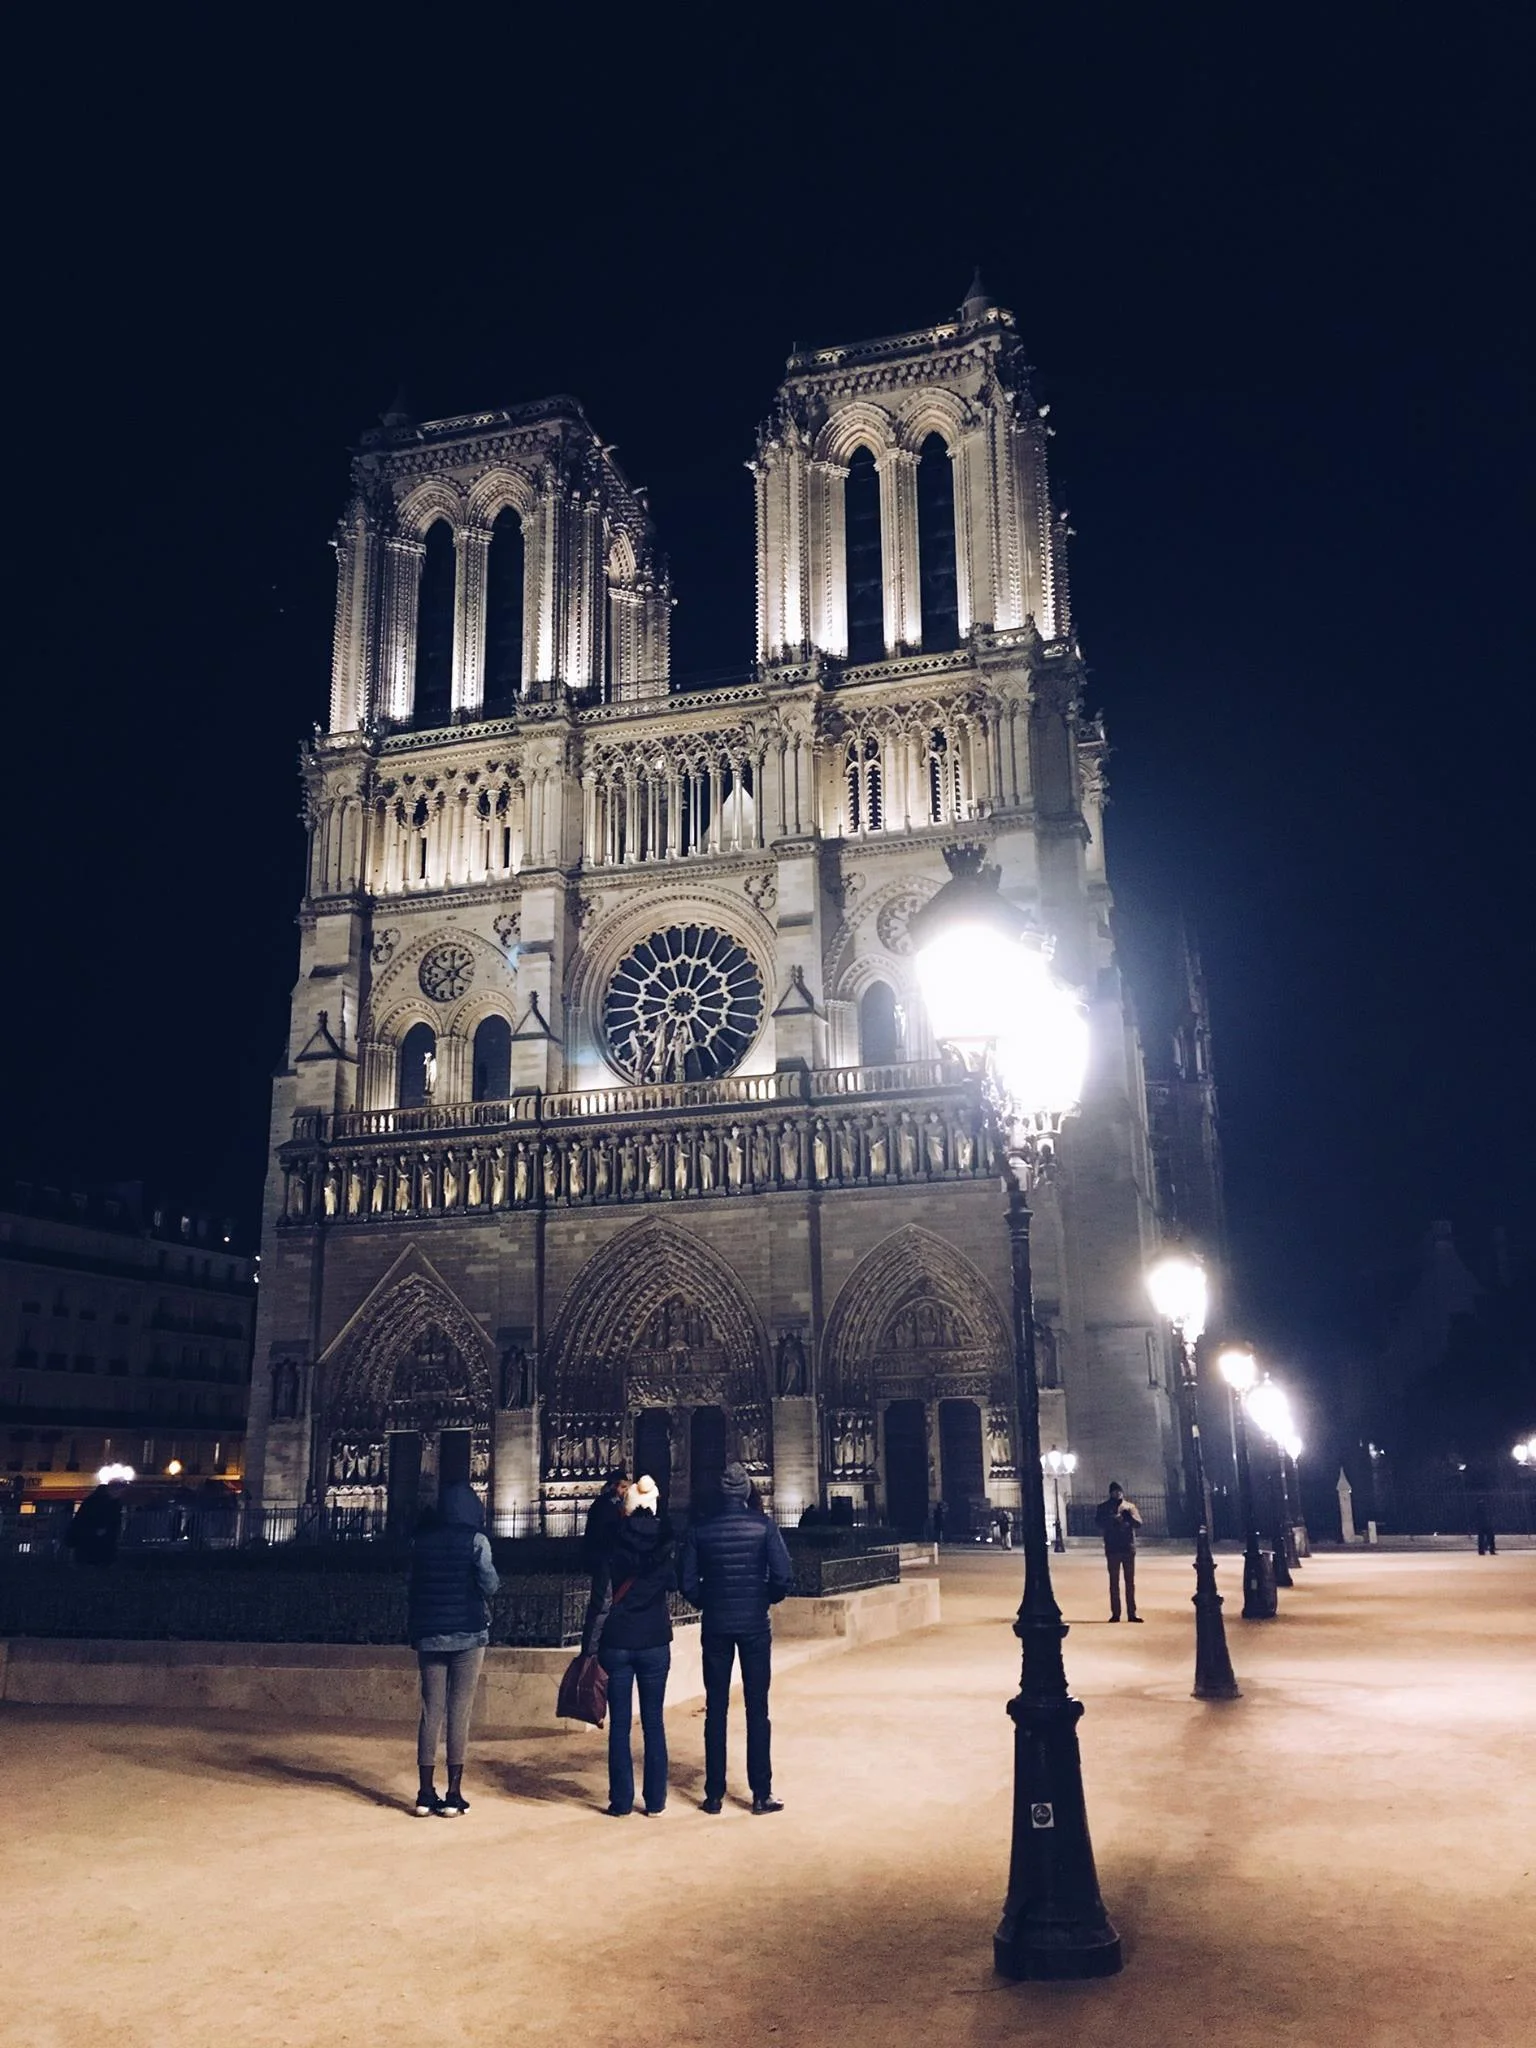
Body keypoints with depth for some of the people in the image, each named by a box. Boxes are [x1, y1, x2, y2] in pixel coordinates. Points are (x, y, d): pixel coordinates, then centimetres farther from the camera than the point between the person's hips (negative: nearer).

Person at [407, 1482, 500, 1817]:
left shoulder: (422, 1539, 6)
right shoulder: (475, 1539, -6)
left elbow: (413, 1586, 10)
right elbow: (489, 1585, -9)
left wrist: (411, 1631, 17)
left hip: (429, 1634, 3)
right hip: (468, 1633, -3)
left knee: (431, 1711, 6)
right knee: (459, 1712, 0)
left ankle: (425, 1795, 5)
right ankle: (453, 1796, 0)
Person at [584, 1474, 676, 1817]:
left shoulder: (613, 1548, -7)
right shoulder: (665, 1546, -3)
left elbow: (600, 1603, -7)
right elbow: (674, 1585, 8)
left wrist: (590, 1646, -2)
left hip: (616, 1644, -1)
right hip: (655, 1644, 1)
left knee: (619, 1724, 6)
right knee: (654, 1722, 8)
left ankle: (621, 1801, 7)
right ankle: (654, 1801, 9)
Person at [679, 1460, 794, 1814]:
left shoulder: (699, 1530, -2)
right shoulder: (762, 1525, -5)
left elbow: (688, 1582, -4)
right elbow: (784, 1576, -10)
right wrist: (768, 1598, 8)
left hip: (715, 1626, 1)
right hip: (755, 1625, -1)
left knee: (716, 1709, 9)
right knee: (757, 1709, 5)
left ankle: (714, 1794, 12)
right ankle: (761, 1795, 7)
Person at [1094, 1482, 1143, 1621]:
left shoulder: (1130, 1506, 10)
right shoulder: (1103, 1507, 6)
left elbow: (1139, 1523, -1)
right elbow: (1099, 1523, -7)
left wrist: (1129, 1516, -20)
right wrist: (1113, 1519, -21)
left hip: (1129, 1548, 2)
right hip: (1112, 1548, -2)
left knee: (1130, 1582, 4)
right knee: (1114, 1582, 1)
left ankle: (1132, 1613, 8)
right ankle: (1115, 1613, 4)